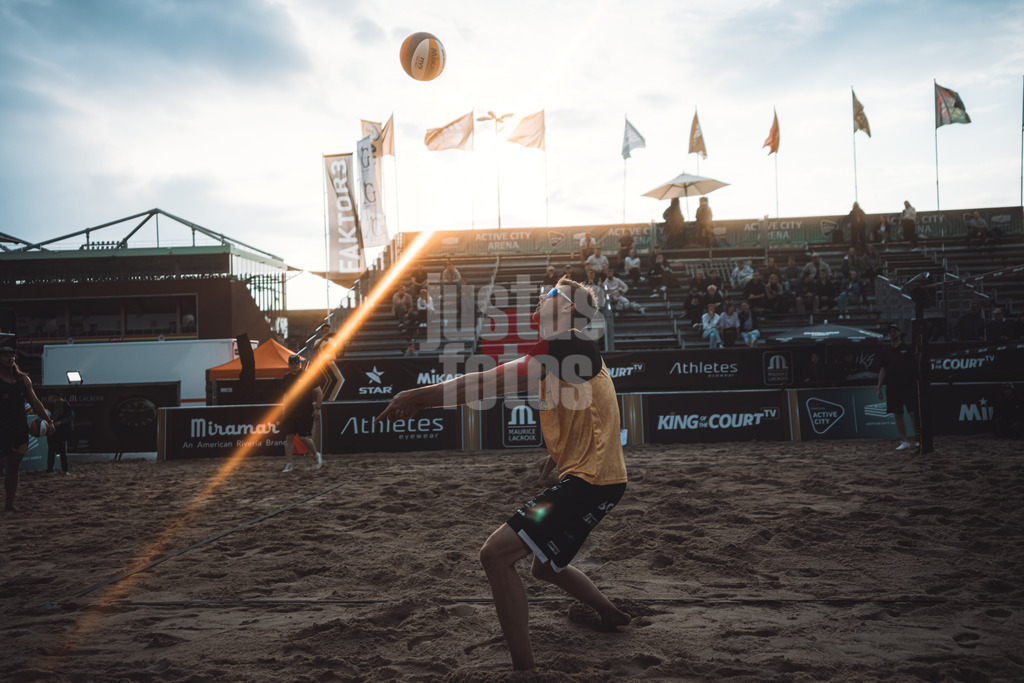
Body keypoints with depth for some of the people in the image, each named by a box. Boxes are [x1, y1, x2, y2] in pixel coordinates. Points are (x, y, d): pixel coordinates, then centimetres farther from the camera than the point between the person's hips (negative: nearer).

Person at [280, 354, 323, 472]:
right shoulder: (286, 378, 12)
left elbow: (319, 393, -2)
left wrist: (317, 408, -9)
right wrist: (283, 412, 15)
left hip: (305, 413, -5)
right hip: (289, 413, 5)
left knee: (303, 437, -7)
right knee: (289, 437, -1)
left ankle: (317, 455, 17)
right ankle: (289, 464, 5)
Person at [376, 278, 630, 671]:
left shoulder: (563, 348, -15)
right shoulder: (582, 353, 16)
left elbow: (499, 380, -28)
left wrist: (424, 395, -30)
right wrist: (559, 454, 30)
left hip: (588, 481, -10)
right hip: (600, 479, 10)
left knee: (496, 554, -17)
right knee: (546, 567, 27)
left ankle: (523, 667, -14)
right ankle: (612, 615, 47)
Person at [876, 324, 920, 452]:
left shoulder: (908, 349, 4)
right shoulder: (885, 352, 12)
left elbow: (916, 366, 3)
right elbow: (882, 370, 11)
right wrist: (879, 388, 5)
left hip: (909, 387, -3)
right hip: (892, 388, 3)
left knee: (913, 413, -7)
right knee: (897, 415, 4)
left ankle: (918, 439, 1)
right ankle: (904, 441, 12)